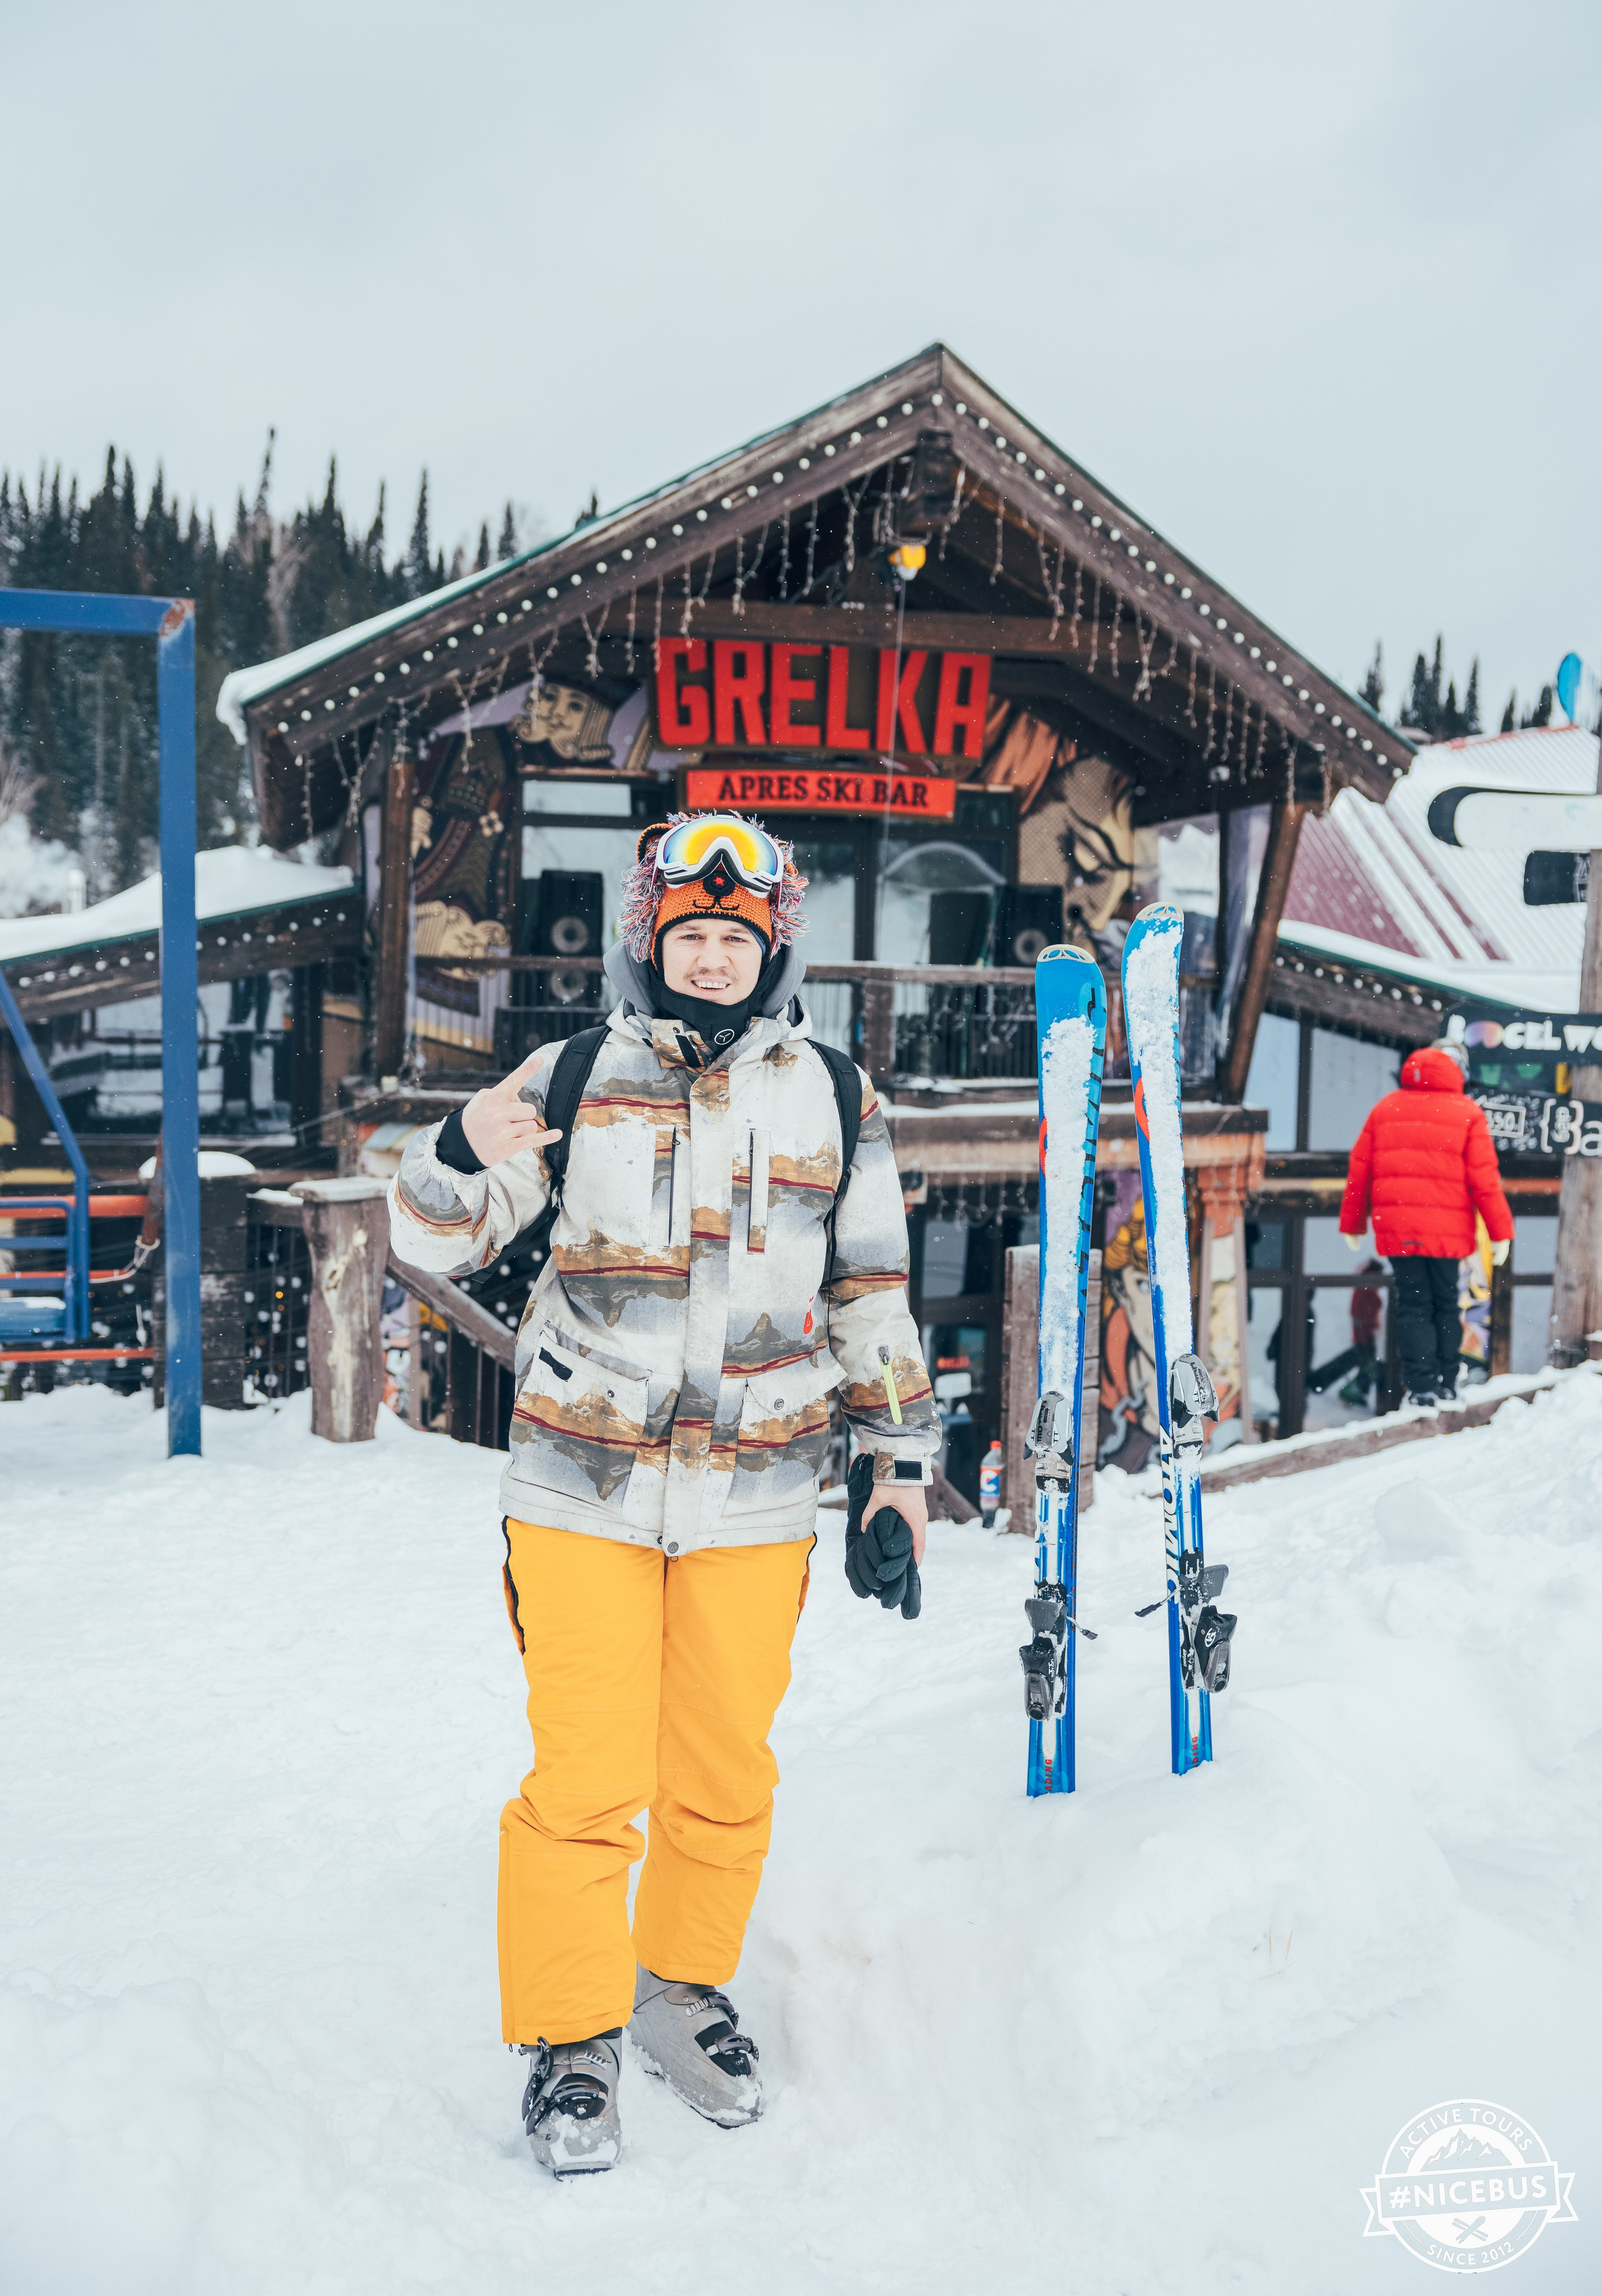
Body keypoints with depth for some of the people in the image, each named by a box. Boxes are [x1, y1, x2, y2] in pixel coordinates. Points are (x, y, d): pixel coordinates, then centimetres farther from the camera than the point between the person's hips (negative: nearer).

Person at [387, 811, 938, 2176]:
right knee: (589, 1779, -2)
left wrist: (903, 1470, 9)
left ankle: (686, 1989, 33)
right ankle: (570, 2038, 17)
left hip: (756, 1500, 2)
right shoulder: (577, 1078, 3)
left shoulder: (835, 1098, 7)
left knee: (726, 1775, 11)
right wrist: (465, 1150, -16)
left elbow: (872, 1301, 13)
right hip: (583, 1489, -1)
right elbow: (439, 1244, 5)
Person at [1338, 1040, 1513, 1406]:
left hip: (1395, 1229, 1)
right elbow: (1484, 1179, -3)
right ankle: (1446, 1383, 14)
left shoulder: (1385, 1108, 9)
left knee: (1413, 1307, 5)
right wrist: (1501, 1232, 1)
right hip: (1447, 1231, -1)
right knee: (1445, 1305, 13)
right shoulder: (1467, 1113, 0)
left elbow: (1359, 1170, 10)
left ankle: (1421, 1385, -5)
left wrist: (1353, 1224, 19)